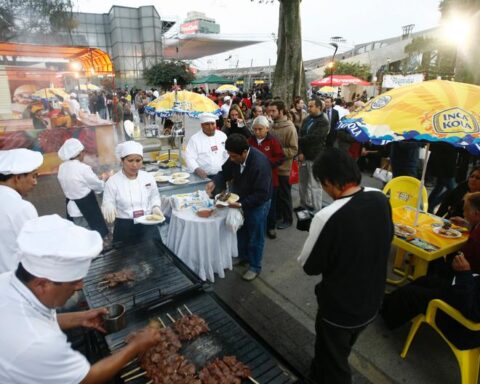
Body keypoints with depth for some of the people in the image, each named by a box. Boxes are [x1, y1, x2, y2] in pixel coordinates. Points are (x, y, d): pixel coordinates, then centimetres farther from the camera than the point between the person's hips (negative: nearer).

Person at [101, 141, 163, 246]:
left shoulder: (148, 177, 2)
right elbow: (107, 204, -4)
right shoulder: (112, 182, -6)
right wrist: (108, 208, -27)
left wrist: (156, 208, -8)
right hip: (124, 228, -2)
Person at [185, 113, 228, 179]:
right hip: (205, 176, -3)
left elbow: (228, 154, 15)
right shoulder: (194, 139, 1)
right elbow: (189, 158, -6)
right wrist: (197, 169, -24)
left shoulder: (222, 135, 12)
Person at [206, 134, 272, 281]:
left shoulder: (260, 164, -35)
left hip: (257, 204, -6)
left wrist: (241, 204, -34)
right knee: (241, 231, 21)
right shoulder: (235, 157, -14)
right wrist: (215, 183, -19)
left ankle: (255, 267, 28)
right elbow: (225, 171, 1)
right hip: (241, 199, 7)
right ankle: (243, 257, 44)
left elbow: (261, 194, -31)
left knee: (255, 237, 9)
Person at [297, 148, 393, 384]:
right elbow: (387, 238, 6)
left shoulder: (327, 217, -33)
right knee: (338, 354, 33)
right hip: (372, 302, 7)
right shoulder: (380, 199, -12)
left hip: (339, 308, -7)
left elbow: (309, 266, -18)